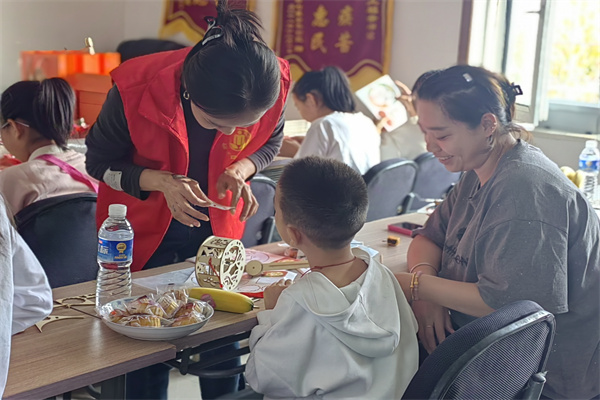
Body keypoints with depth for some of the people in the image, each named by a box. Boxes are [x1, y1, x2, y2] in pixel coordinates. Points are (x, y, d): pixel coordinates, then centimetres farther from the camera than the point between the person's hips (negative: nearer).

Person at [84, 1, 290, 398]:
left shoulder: (275, 83, -24)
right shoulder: (136, 89, -30)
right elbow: (99, 163, -13)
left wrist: (240, 169, -22)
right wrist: (161, 181, -30)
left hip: (217, 222, 2)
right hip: (144, 227, -2)